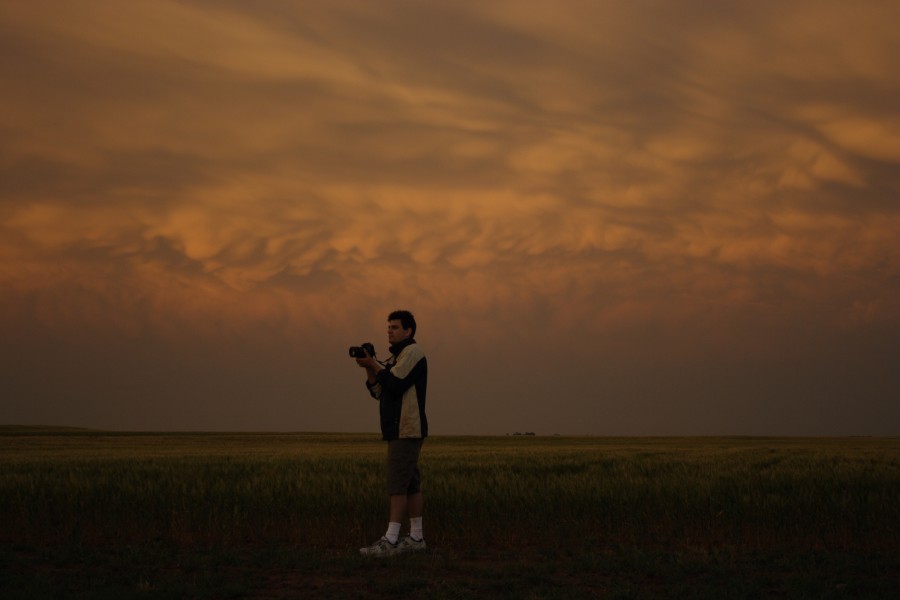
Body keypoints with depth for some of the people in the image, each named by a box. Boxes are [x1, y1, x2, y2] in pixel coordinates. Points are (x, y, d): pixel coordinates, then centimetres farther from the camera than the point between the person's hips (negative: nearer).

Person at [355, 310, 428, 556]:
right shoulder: (396, 358, 22)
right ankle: (416, 537, 11)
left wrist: (374, 365, -8)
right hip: (399, 429, 10)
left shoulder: (412, 351, -8)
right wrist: (369, 369, 3)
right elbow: (379, 391, 17)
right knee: (410, 483, 9)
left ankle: (390, 540, -16)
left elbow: (395, 384, -18)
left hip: (408, 430, -10)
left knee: (398, 484, -13)